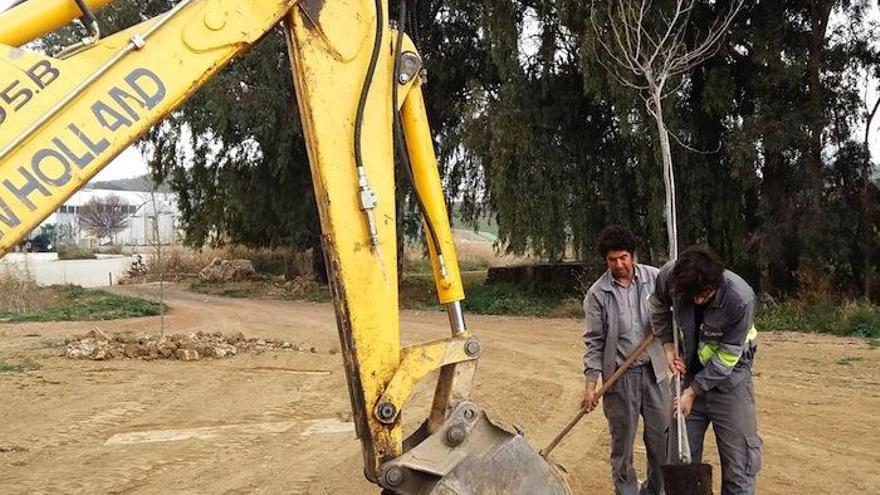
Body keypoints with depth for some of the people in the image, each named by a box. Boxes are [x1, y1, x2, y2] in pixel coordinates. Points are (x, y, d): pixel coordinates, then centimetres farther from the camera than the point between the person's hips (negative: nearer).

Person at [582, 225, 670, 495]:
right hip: (619, 376, -2)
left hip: (654, 370, 2)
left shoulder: (655, 278, -4)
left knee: (662, 435, 10)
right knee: (623, 439, 6)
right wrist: (591, 383, -8)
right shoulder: (597, 294, -7)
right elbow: (594, 341, -4)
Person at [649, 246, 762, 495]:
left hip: (729, 379, -4)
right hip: (690, 373, 4)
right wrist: (668, 345, -4)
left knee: (739, 464, -2)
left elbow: (727, 355, -20)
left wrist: (693, 391, -16)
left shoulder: (741, 298, -30)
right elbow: (659, 306, 5)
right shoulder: (670, 275, -20)